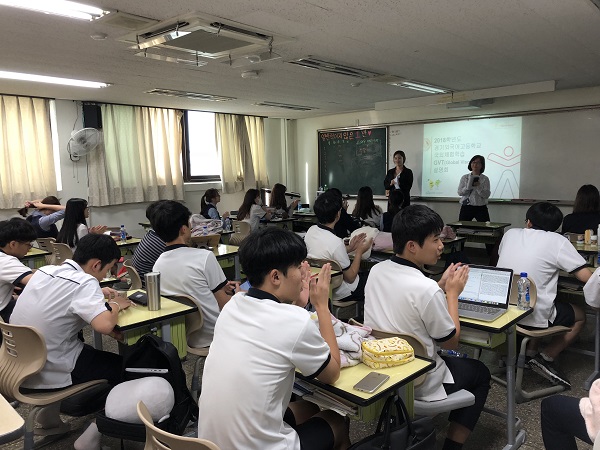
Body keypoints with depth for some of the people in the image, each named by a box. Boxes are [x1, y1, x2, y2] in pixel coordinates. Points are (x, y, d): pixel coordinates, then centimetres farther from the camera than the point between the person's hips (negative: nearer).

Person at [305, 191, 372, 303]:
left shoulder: (311, 231, -8)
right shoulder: (336, 242, -30)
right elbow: (350, 278, -18)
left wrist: (349, 248, 5)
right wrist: (359, 252, -8)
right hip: (340, 293, -8)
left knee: (364, 275, 25)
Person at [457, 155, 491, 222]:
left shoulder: (485, 179, 1)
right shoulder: (464, 177, 7)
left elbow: (486, 195, -7)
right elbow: (460, 192, -1)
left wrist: (478, 187, -21)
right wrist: (468, 187, -18)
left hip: (480, 208, -1)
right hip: (466, 207, 1)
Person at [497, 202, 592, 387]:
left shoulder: (510, 233, 5)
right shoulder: (557, 241, -7)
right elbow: (587, 277, -9)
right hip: (534, 316, -5)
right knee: (580, 316, 23)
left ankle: (530, 352, 23)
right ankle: (546, 359, 11)